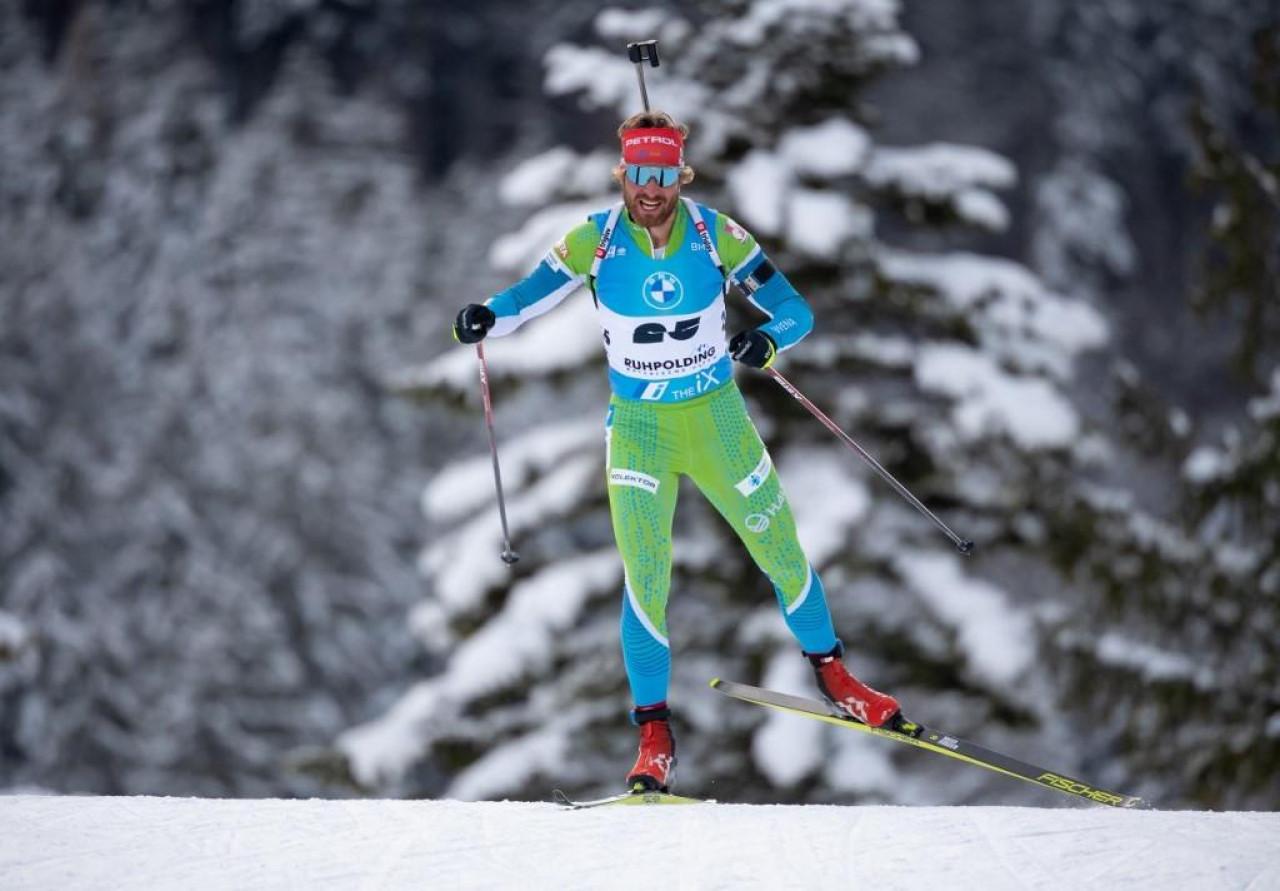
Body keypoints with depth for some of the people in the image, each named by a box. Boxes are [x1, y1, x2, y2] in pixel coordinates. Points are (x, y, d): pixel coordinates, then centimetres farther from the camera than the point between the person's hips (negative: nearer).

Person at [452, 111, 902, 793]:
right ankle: (654, 732, 1)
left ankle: (830, 671, 33)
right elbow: (526, 298, -12)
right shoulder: (595, 241, -11)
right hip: (637, 426, -1)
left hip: (718, 417, 1)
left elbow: (795, 311, -7)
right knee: (646, 579, -11)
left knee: (781, 549, 8)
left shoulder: (717, 236, -10)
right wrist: (487, 317, -35)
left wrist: (767, 340, -30)